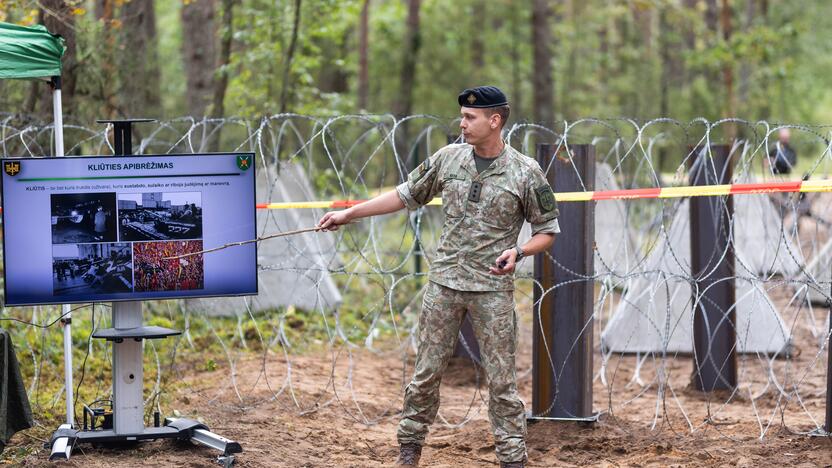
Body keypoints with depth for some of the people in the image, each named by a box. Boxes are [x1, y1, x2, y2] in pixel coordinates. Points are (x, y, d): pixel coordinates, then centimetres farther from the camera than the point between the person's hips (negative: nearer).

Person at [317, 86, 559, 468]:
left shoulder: (526, 173, -8)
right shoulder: (448, 158, 2)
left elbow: (547, 231, -1)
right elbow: (406, 195, 12)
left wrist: (518, 252, -21)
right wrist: (348, 214, 11)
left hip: (493, 288, -3)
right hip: (444, 281, 3)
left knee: (501, 380, -1)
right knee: (427, 371, 8)